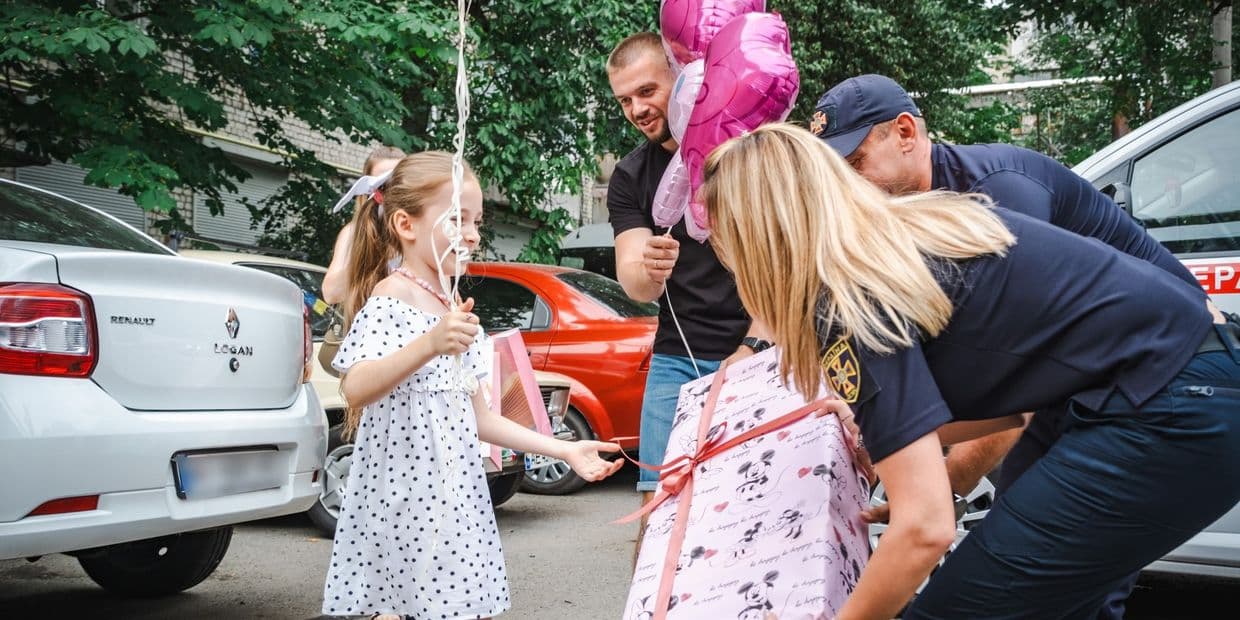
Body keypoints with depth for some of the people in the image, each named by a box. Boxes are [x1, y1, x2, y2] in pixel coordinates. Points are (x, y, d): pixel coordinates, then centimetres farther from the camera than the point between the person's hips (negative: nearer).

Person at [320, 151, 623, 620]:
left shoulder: (456, 313, 14)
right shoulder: (388, 299, -9)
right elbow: (355, 389, -26)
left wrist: (565, 450, 12)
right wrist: (429, 345, -40)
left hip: (455, 501, 8)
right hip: (401, 501, -7)